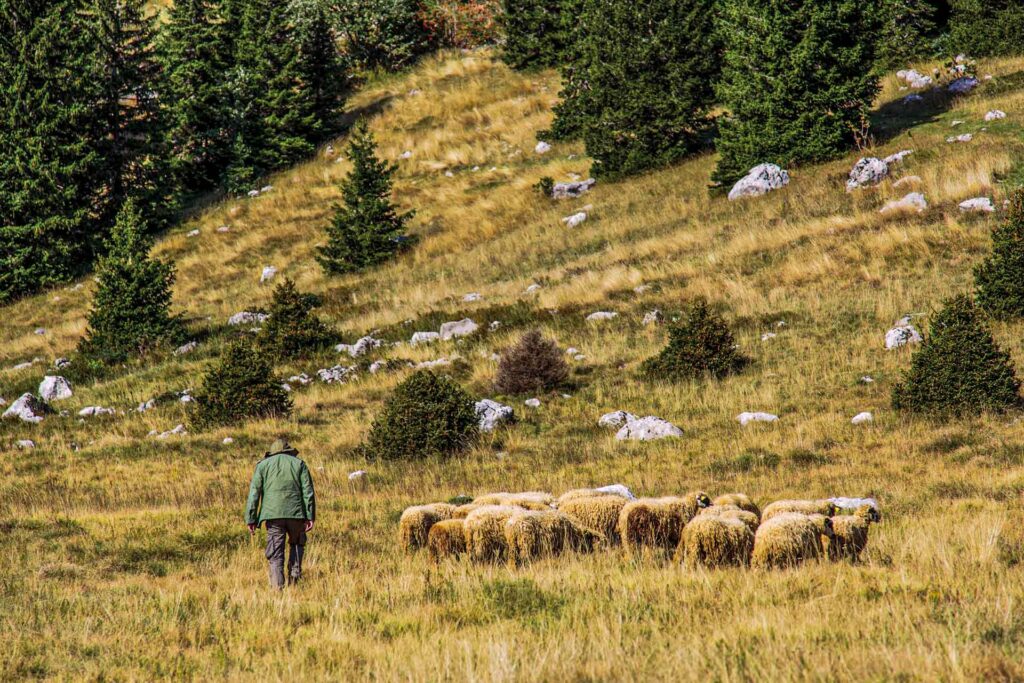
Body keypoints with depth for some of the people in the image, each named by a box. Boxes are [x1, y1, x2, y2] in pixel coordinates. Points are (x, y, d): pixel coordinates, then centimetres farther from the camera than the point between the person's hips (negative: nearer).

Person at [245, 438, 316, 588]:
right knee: (296, 544, 22)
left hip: (273, 514, -1)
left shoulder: (263, 465, 12)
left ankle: (277, 586, -8)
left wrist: (251, 519, 4)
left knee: (275, 553, 0)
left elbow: (254, 493, 4)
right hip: (296, 513, 1)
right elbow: (308, 491, 3)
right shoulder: (299, 464, 13)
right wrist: (310, 517, 0)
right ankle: (294, 575, 7)